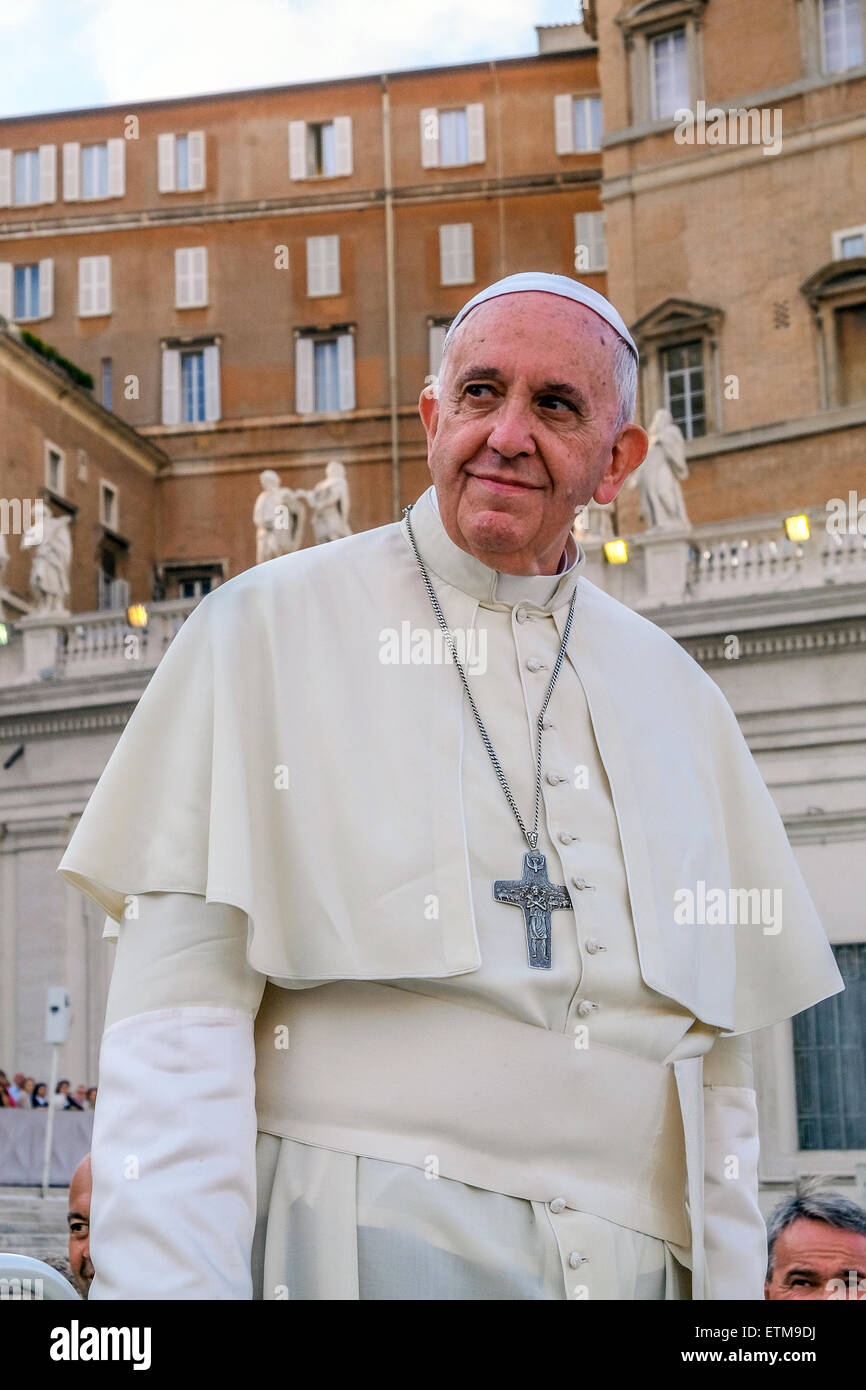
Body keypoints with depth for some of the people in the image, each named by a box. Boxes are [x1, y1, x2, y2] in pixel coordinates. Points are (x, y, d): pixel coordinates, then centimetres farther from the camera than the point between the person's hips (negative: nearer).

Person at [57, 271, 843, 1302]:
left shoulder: (678, 701, 14)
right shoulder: (270, 627, 1)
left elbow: (715, 1060, 15)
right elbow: (177, 1009, -7)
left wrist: (729, 1285, 7)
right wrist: (172, 1282, -16)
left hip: (637, 1257, 4)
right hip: (362, 1244, -4)